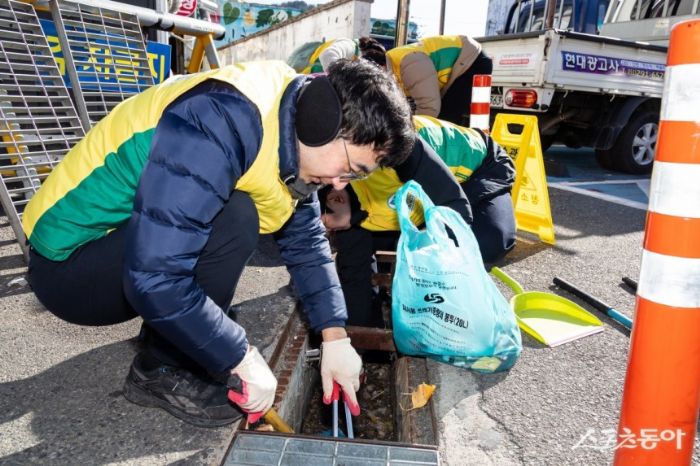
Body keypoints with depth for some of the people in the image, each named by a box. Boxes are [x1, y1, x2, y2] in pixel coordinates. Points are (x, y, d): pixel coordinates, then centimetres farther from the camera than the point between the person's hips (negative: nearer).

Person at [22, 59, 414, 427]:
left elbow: (306, 239, 4)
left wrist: (335, 337, -1)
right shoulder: (219, 125, -31)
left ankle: (168, 330, 8)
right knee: (233, 219, -28)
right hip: (68, 266, -8)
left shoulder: (292, 129, -4)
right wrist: (243, 360, -23)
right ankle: (162, 373, -7)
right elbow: (155, 280, -34)